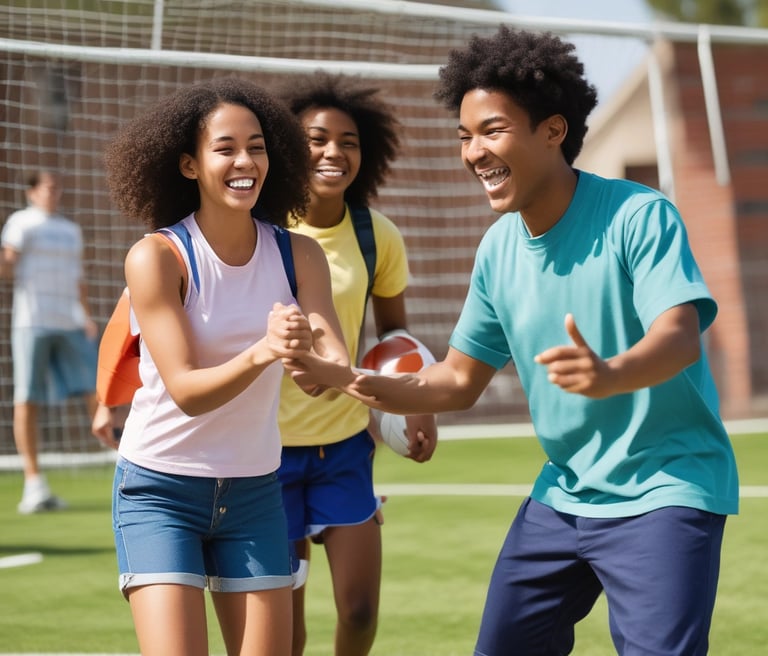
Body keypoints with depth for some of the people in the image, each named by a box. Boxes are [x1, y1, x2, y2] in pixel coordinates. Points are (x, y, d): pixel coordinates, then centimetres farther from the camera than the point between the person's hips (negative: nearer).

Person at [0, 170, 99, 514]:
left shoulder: (71, 230, 19)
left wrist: (87, 316, 11)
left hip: (71, 323, 4)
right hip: (32, 321, -4)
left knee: (96, 390, -4)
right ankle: (33, 483, -1)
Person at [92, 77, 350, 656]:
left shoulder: (299, 254, -3)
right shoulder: (157, 257, -14)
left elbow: (339, 364, -15)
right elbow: (185, 391, -19)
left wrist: (317, 361, -39)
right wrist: (262, 352, -37)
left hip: (255, 492, 4)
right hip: (160, 491, -4)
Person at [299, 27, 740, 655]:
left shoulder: (639, 215, -16)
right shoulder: (497, 249, 3)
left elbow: (678, 338, -29)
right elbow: (461, 379, 10)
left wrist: (611, 375, -51)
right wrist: (380, 389, -10)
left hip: (665, 491, -7)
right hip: (563, 495, 7)